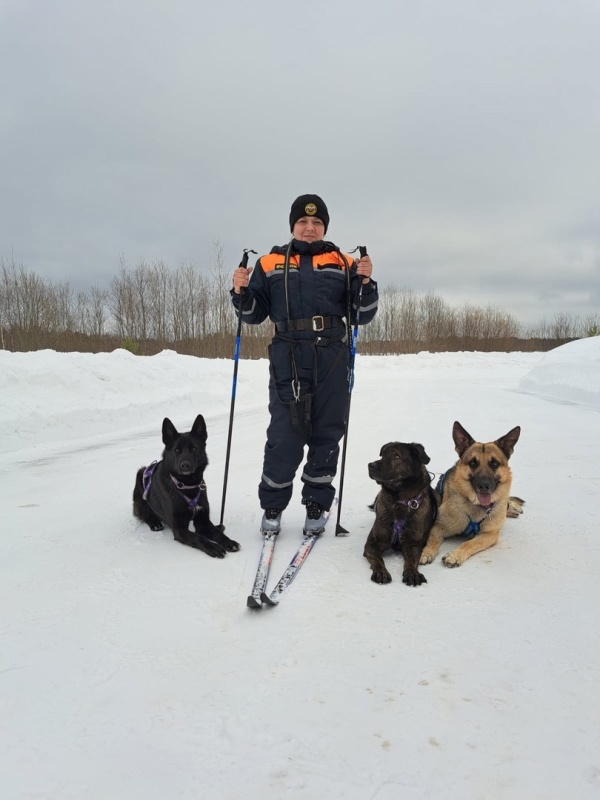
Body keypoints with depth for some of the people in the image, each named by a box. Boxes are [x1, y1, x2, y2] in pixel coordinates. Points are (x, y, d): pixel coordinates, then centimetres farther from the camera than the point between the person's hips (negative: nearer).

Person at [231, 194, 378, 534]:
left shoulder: (343, 263, 11)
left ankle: (317, 506, 21)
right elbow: (255, 314, 12)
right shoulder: (270, 263, 10)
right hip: (288, 358, -1)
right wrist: (242, 291, -7)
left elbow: (362, 315, 7)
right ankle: (272, 506, 14)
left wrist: (365, 282, -8)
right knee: (284, 436, -4)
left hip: (332, 359, 1)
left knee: (327, 433, 6)